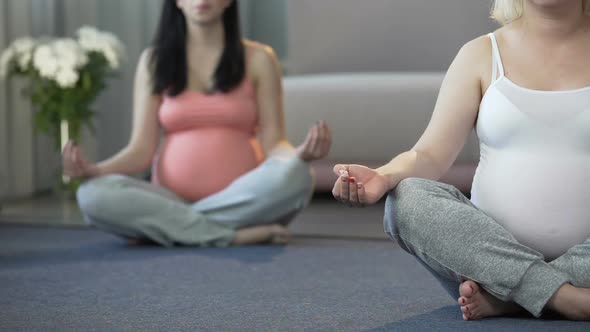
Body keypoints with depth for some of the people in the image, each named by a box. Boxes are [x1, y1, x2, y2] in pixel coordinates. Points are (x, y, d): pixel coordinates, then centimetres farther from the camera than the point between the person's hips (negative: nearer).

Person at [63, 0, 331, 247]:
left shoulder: (258, 59, 6)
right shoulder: (154, 61, 9)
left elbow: (273, 144, 0)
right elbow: (142, 148, 3)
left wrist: (300, 153, -23)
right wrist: (92, 170, -16)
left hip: (242, 202, 0)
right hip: (170, 201, 1)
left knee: (294, 175, -33)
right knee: (94, 195, -27)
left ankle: (164, 225, -21)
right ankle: (234, 235, -25)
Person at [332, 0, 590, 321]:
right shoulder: (482, 53, 8)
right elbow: (431, 154, -2)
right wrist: (385, 176, -25)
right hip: (492, 249, 1)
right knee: (408, 199, -25)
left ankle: (499, 298, -24)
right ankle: (564, 295, -31)